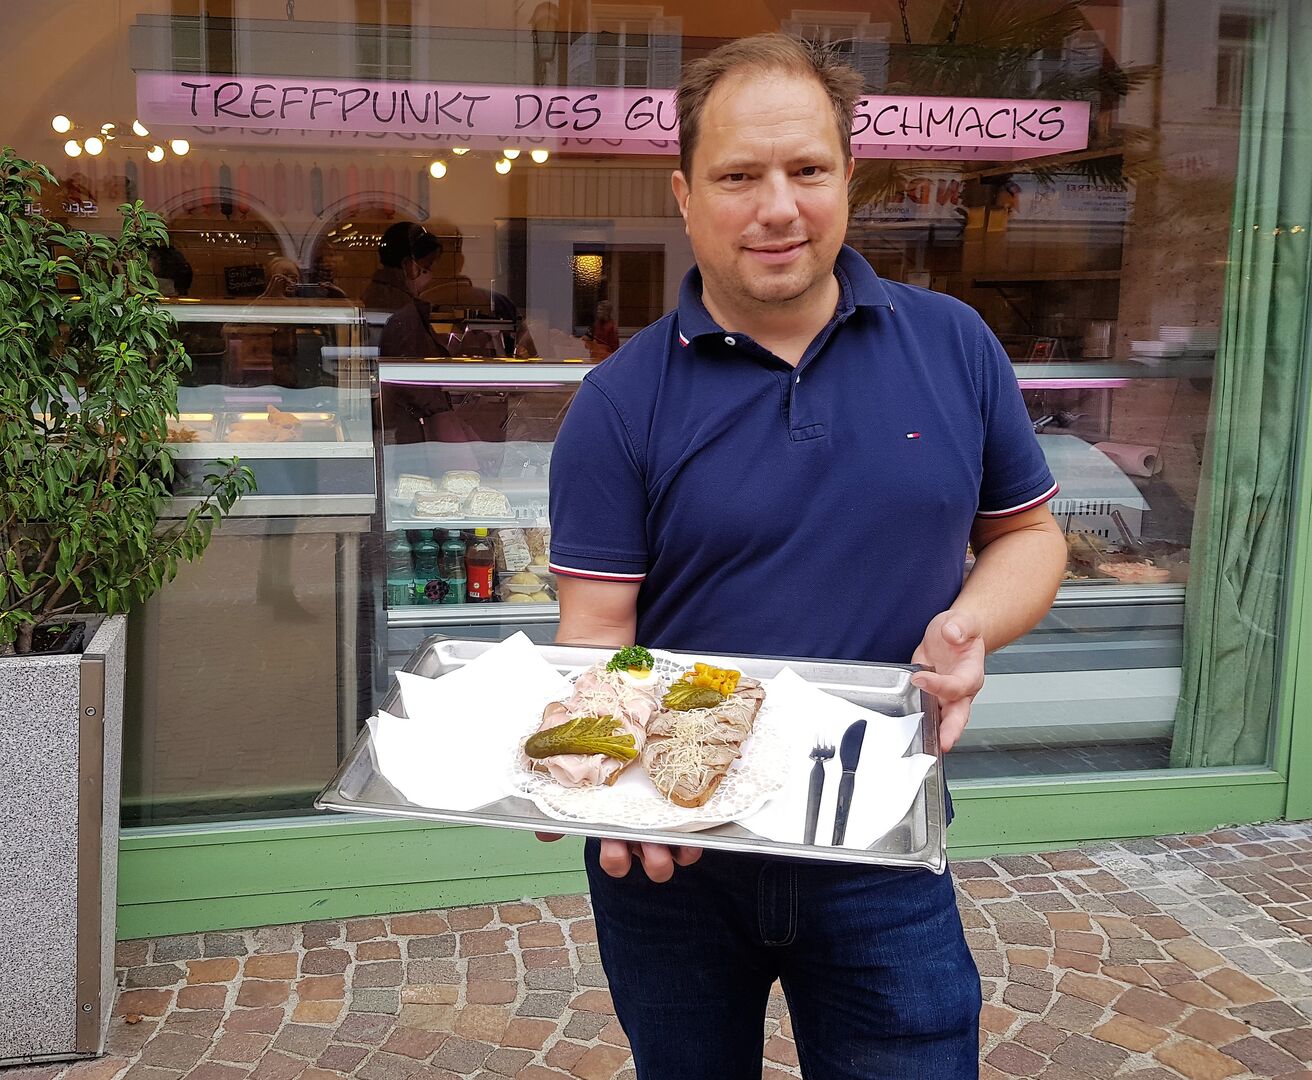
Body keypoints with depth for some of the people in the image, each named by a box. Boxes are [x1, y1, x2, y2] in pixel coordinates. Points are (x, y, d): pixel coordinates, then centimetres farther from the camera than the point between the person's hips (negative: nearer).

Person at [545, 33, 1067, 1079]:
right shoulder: (622, 400, -8)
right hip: (673, 854, 0)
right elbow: (597, 632, -9)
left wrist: (972, 622, -13)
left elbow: (1027, 532, 8)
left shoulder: (954, 345, -1)